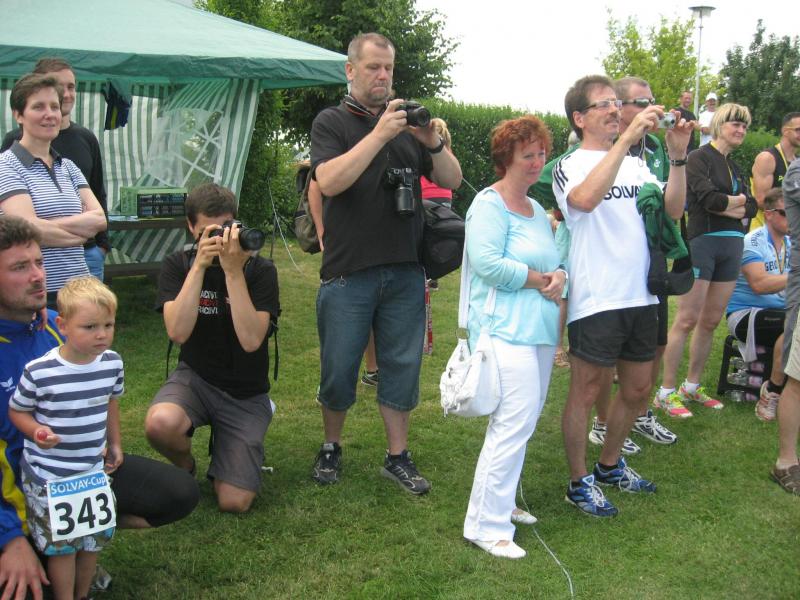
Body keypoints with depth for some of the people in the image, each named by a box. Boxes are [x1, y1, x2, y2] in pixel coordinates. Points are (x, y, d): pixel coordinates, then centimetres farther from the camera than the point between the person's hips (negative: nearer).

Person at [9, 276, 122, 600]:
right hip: (48, 476, -5)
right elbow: (16, 410, -7)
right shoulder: (39, 371, -22)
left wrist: (115, 443, 17)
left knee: (95, 537, 17)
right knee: (61, 544, 7)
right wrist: (37, 432, -26)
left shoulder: (112, 363, -7)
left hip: (94, 469, 5)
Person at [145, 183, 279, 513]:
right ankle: (185, 466, 2)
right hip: (195, 377, 1)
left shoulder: (260, 269, -10)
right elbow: (178, 332, -21)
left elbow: (251, 340, -24)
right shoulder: (177, 265, -4)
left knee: (234, 503, -13)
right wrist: (200, 266, -25)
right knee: (160, 423, -36)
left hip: (245, 393, -1)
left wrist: (234, 271, -28)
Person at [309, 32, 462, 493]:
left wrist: (433, 143, -10)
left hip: (405, 272, 3)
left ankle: (398, 457, 19)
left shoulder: (408, 120, 12)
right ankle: (332, 447, 25)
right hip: (349, 270, -3)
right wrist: (379, 135, -22)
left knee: (402, 367, 8)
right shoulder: (332, 122, 2)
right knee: (339, 368, 6)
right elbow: (329, 181, -16)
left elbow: (453, 181, 9)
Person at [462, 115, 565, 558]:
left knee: (520, 422, 15)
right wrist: (539, 280, -13)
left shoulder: (536, 209, 19)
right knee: (514, 423, -12)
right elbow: (488, 264, -22)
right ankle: (486, 525, -4)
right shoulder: (490, 205, -9)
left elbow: (555, 259, 19)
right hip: (506, 330, -9)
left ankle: (501, 502, 29)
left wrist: (559, 276, -4)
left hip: (539, 329, 9)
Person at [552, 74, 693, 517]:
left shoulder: (635, 165, 11)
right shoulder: (571, 166, -6)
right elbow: (585, 199, -29)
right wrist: (626, 138, -29)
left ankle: (609, 466, 37)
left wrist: (677, 156, -9)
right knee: (586, 393, 4)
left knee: (637, 392, 17)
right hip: (595, 300, -7)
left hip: (641, 297, 7)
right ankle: (579, 482, 20)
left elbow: (672, 209, 3)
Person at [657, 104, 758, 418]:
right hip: (702, 242, -8)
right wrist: (738, 200, 0)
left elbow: (751, 207, 8)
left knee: (711, 321, 10)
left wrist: (723, 205, -9)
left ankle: (692, 387, 20)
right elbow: (709, 198, -18)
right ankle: (666, 392, -1)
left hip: (731, 246, 8)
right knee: (687, 320, -7)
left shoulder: (734, 167, 18)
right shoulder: (699, 158, -4)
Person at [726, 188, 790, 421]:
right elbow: (759, 284, -24)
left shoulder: (790, 243, 13)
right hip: (745, 314, -7)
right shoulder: (753, 242, -10)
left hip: (780, 312, 7)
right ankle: (772, 391, -17)